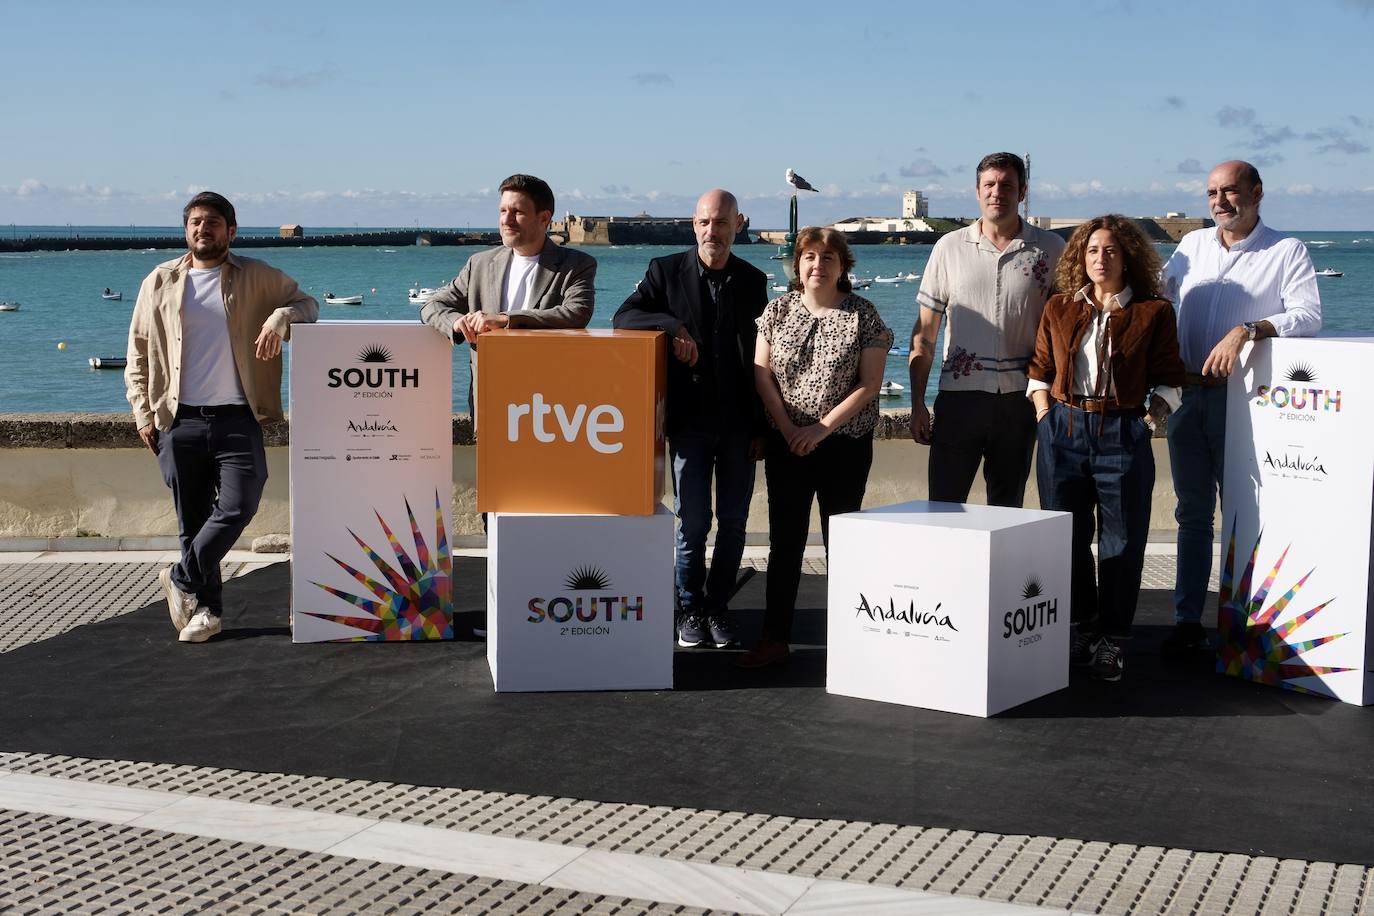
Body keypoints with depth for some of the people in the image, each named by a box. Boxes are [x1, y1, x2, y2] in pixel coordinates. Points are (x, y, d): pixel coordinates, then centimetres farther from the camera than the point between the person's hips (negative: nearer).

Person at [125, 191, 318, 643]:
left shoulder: (256, 278, 6)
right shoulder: (160, 282, 9)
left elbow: (307, 303, 12)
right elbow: (137, 353, 13)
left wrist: (281, 316, -12)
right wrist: (143, 412, 5)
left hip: (236, 417, -1)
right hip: (179, 420, 1)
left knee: (238, 506, -13)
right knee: (192, 519, 5)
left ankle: (181, 578, 8)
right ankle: (206, 608, 15)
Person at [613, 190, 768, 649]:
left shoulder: (753, 280, 6)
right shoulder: (666, 271, 1)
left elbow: (761, 357, 8)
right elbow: (623, 317, -9)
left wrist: (762, 427, 5)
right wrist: (674, 327, -25)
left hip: (740, 424, 2)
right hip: (690, 421, -2)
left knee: (733, 522, 7)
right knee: (693, 522, 1)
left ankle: (718, 606, 19)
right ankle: (689, 608, 15)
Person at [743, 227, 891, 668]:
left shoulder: (863, 315, -3)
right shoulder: (778, 309, 5)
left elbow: (869, 384, -7)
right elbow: (762, 374, 3)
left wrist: (822, 428, -13)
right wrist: (787, 428, -8)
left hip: (845, 445, -2)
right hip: (786, 444, 2)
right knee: (784, 540, 3)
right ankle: (775, 637, 8)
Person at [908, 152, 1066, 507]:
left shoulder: (1050, 249, 5)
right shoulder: (950, 247, 5)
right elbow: (924, 333, 7)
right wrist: (918, 404, 1)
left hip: (1019, 397, 1)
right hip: (959, 394, 0)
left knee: (1008, 509, 9)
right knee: (943, 507, -3)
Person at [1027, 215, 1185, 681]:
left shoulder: (1153, 312, 2)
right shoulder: (1059, 309, 9)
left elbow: (1169, 383, 4)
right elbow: (1039, 371, 13)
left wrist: (1146, 423, -7)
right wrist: (1046, 419, 2)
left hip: (1123, 434, -3)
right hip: (1062, 432, 3)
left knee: (1122, 541, 0)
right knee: (1065, 537, 9)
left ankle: (1111, 640, 11)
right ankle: (1080, 630, 24)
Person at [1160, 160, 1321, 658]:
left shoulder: (1286, 250, -1)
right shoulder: (1192, 245, 12)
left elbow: (1308, 315, -12)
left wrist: (1248, 330, -26)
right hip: (1187, 395, 5)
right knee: (1192, 513, 7)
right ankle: (1187, 621, 12)